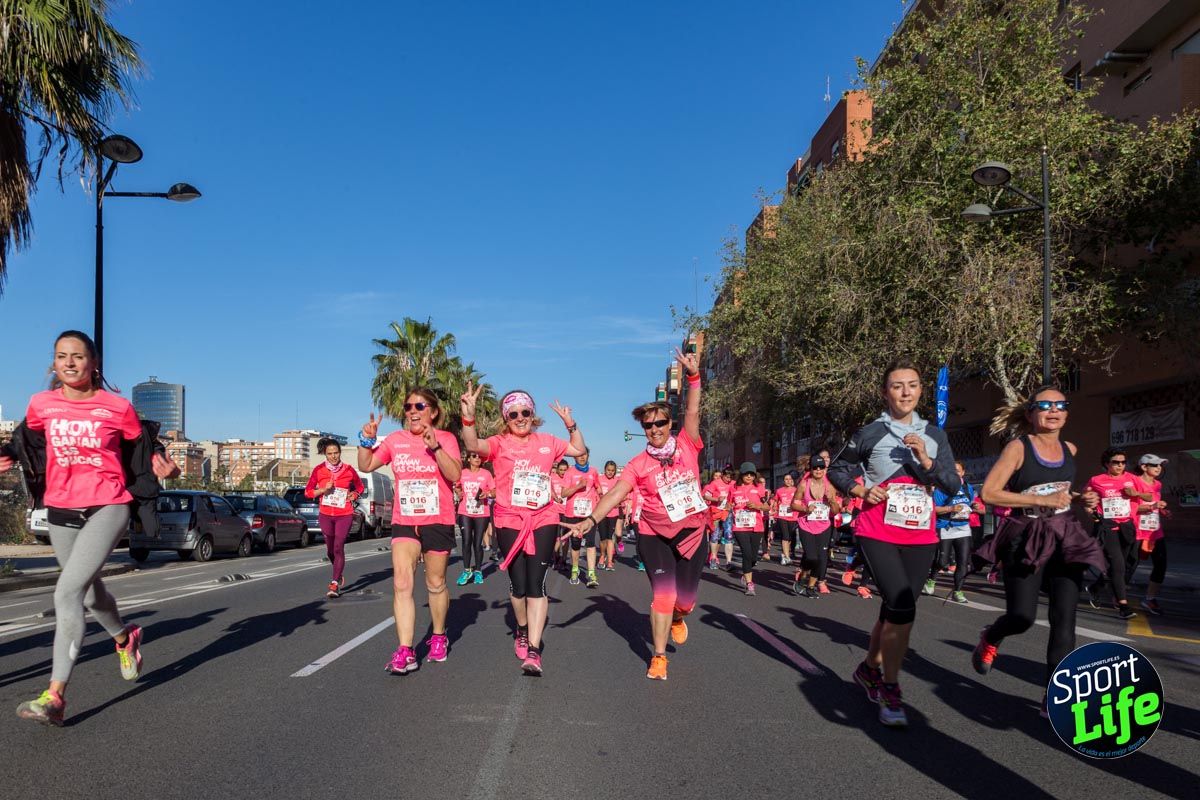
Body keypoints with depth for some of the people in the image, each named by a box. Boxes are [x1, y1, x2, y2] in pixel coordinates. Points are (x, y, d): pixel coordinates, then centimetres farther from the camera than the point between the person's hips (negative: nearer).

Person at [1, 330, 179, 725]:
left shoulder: (118, 407, -6)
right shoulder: (41, 404, 2)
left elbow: (143, 443, 8)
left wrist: (160, 461, -11)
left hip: (107, 508, -5)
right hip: (60, 513, 5)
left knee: (67, 591, -19)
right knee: (89, 591, 21)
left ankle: (55, 695, -16)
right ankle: (124, 638, 52)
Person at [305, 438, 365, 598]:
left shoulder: (348, 469, -2)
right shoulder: (319, 470, -1)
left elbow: (359, 487, 14)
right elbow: (308, 492, 3)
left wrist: (354, 495, -6)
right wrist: (323, 490, -13)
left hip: (344, 514, -2)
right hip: (325, 515, 2)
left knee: (338, 548, -12)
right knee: (330, 550, 11)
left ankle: (334, 584, -10)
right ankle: (340, 573, 39)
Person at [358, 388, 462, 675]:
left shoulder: (446, 438, -6)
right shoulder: (395, 440, 5)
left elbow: (455, 475, -19)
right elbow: (366, 466, 6)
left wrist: (435, 447, -30)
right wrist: (367, 440, -10)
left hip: (438, 522, -2)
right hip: (404, 522, 2)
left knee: (436, 584, 12)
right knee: (401, 584, -12)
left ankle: (438, 637, 35)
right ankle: (405, 652, -11)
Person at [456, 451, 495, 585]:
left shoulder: (486, 474, 1)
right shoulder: (462, 473, 4)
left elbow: (494, 492, 3)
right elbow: (457, 487, 20)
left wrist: (488, 494, -18)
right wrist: (458, 492, -1)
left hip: (481, 513, -1)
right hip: (465, 513, 1)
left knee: (478, 543, 3)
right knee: (466, 542, -4)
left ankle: (478, 571, 15)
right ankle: (466, 571, 6)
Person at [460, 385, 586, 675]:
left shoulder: (546, 442, 8)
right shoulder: (500, 443, -3)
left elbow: (580, 450, 21)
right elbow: (473, 445, -24)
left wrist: (570, 424, 6)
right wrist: (468, 415, -40)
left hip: (543, 520, 1)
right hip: (510, 521, -1)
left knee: (536, 583, -6)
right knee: (518, 584, 6)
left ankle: (533, 650, -4)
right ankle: (522, 631, 35)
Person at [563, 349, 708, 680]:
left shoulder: (686, 446, 0)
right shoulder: (638, 464, -5)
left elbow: (693, 412, -10)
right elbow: (615, 493, -15)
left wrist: (693, 375, -21)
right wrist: (591, 519, -28)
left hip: (693, 532, 2)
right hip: (655, 535, -1)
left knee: (685, 597, 6)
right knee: (662, 592, -9)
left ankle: (677, 618, 44)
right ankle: (659, 656, 5)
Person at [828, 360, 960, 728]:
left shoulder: (934, 435, 7)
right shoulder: (869, 434, -4)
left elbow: (953, 486, 1)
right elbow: (837, 470, 8)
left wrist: (926, 460, -14)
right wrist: (861, 490, -9)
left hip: (920, 537, 4)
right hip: (878, 534, -4)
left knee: (894, 609, 12)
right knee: (903, 608, -18)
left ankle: (869, 669, 37)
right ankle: (890, 691, -3)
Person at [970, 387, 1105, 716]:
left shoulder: (1069, 450, 8)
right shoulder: (1019, 447, -10)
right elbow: (989, 493, -18)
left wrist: (1082, 500, 7)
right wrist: (1042, 500, -22)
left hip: (1065, 538, 5)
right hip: (1025, 539, -5)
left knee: (1064, 620, -3)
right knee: (1022, 618, -5)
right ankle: (990, 638, 31)